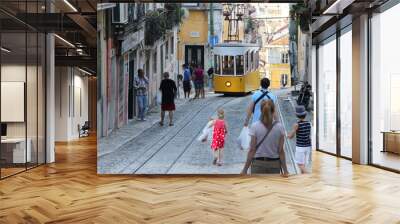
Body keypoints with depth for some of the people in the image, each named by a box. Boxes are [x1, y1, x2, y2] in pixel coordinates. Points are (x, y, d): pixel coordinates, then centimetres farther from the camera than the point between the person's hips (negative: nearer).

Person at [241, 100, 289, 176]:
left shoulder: (255, 126, -8)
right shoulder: (279, 127, -4)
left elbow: (252, 150, -8)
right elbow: (280, 150, -4)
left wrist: (245, 169, -2)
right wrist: (285, 170, 2)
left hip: (258, 164, -1)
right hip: (275, 164, 1)